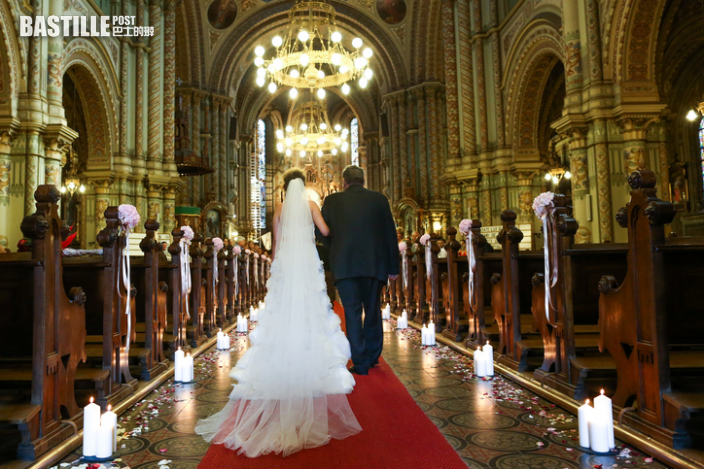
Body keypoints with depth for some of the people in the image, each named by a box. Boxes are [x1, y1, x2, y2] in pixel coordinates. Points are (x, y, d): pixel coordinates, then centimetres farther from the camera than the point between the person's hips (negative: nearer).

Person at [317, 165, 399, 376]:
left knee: (352, 313, 4)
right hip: (375, 264, 2)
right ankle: (372, 356, 28)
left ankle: (360, 363, 5)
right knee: (373, 311, 16)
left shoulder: (332, 201, 1)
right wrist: (393, 266, 8)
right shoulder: (379, 199, 3)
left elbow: (321, 233, 5)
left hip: (345, 265, -2)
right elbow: (390, 234, 3)